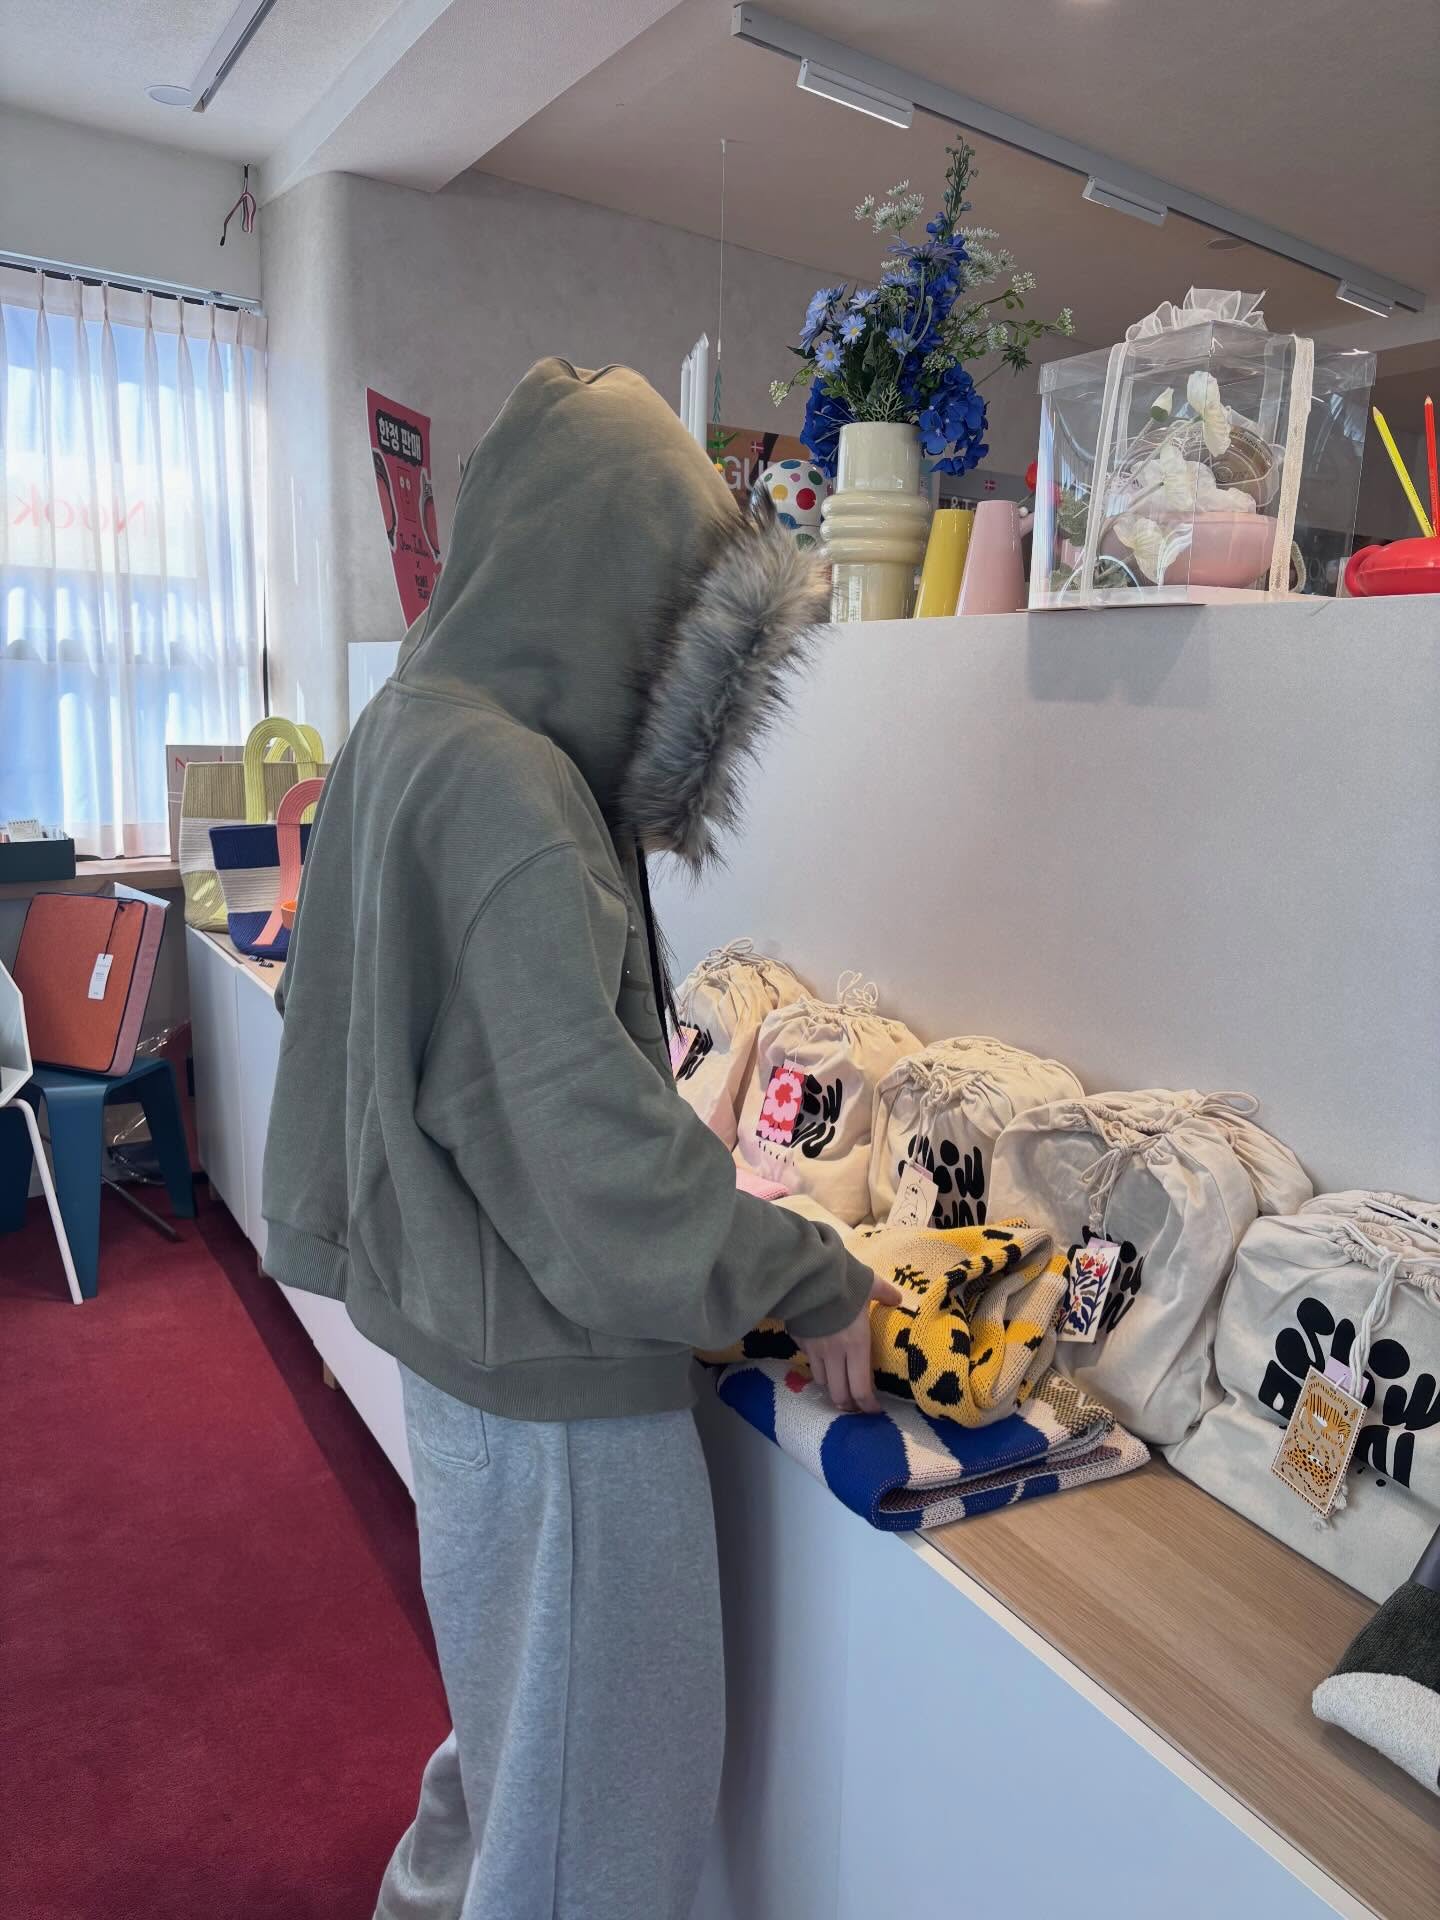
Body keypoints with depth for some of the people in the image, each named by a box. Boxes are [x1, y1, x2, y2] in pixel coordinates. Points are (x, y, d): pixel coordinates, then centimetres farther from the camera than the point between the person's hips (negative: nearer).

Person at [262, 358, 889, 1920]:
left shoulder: (409, 727, 3)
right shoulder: (509, 789, -27)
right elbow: (595, 1132, -28)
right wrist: (815, 1284, -17)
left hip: (449, 1307, 10)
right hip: (550, 1361, -10)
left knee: (512, 1680, 31)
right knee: (598, 1738, 14)